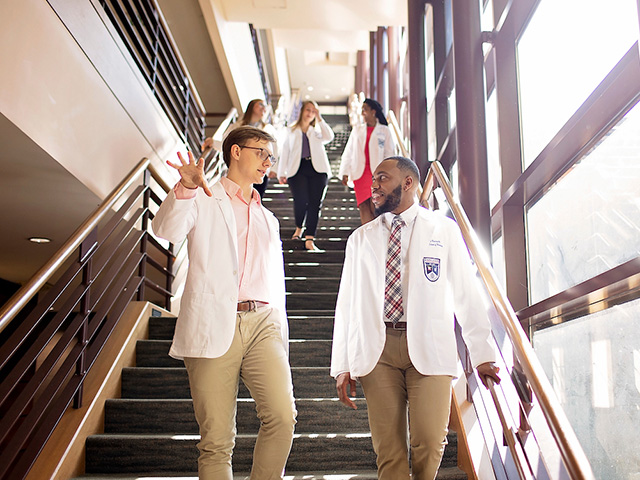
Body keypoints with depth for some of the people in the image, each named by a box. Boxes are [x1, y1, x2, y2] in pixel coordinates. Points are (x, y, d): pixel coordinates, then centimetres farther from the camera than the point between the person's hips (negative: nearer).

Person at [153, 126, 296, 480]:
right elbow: (167, 231, -10)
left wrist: (281, 341, 17)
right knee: (216, 440, -2)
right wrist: (185, 189, -29)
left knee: (282, 416, -17)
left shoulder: (268, 219, 27)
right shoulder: (203, 201, 12)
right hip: (213, 326, -3)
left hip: (262, 322, 4)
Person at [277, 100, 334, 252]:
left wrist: (319, 118, -1)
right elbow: (284, 151, 17)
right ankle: (299, 227, 12)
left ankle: (309, 240, -7)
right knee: (301, 201, -18)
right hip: (297, 169, -1)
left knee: (315, 204, -8)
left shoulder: (317, 131, 21)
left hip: (318, 169, 1)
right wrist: (282, 173, 8)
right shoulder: (291, 131, 22)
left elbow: (329, 137, -1)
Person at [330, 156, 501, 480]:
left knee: (430, 443, -9)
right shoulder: (360, 239, 16)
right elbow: (346, 303, 12)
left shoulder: (444, 230, 11)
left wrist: (482, 355, 1)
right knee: (387, 448, -2)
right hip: (377, 348, 2)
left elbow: (466, 293, 7)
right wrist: (342, 366, 5)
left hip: (428, 347, -1)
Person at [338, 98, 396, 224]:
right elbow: (348, 153, 14)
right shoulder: (357, 130, 17)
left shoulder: (384, 131, 8)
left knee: (374, 207, -12)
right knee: (363, 206, -4)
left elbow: (390, 153, 5)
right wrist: (345, 172, 4)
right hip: (360, 173, 3)